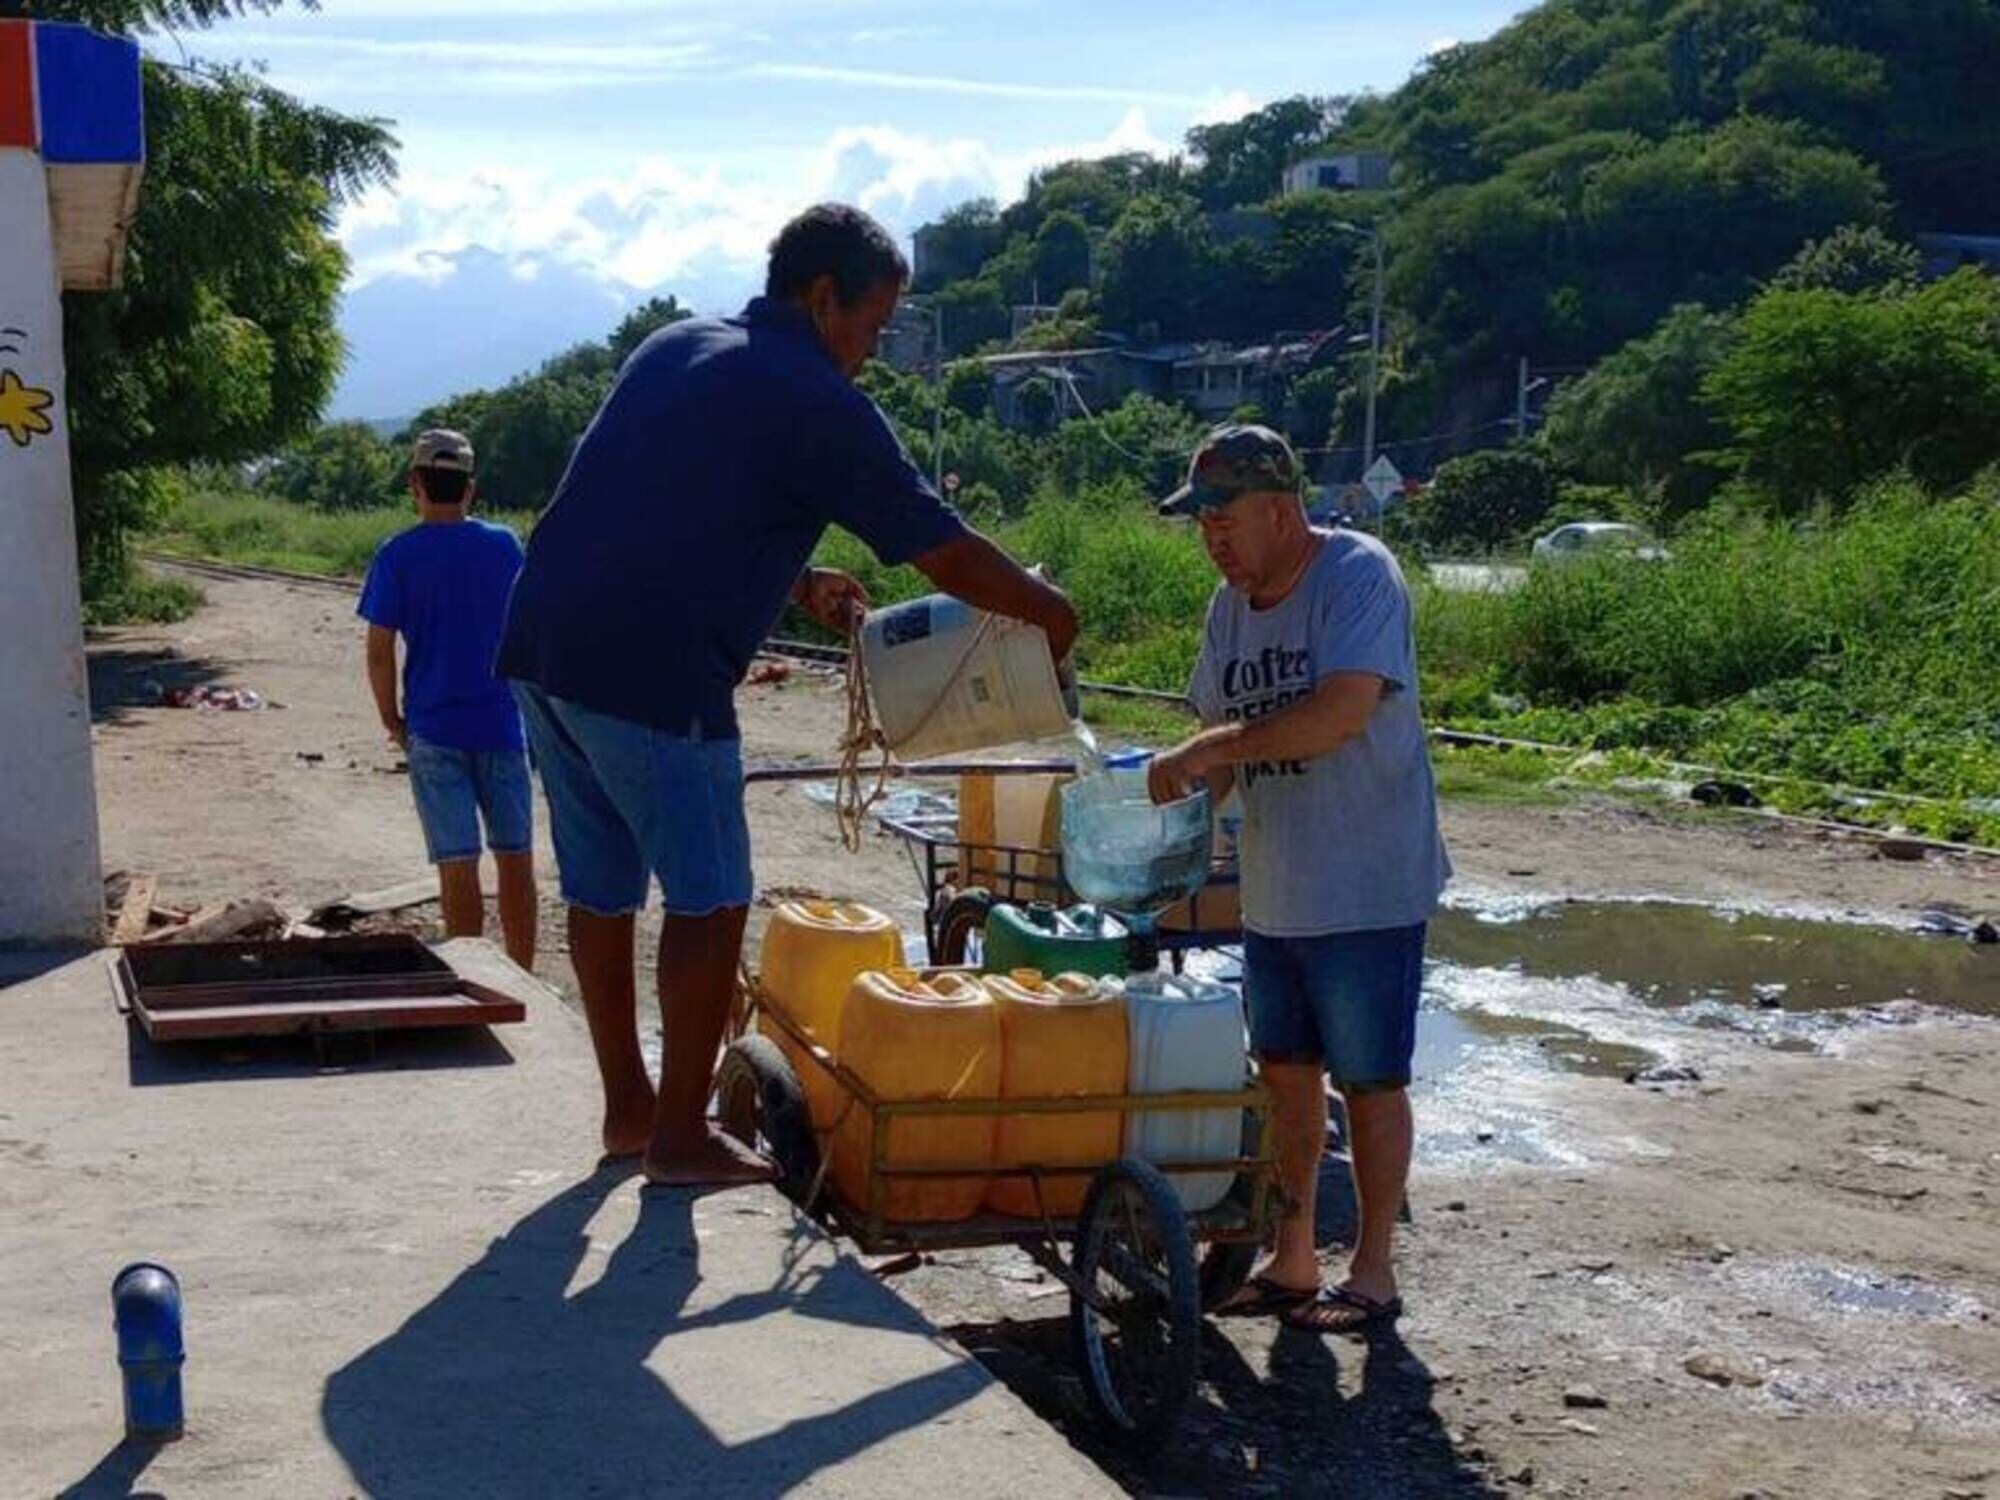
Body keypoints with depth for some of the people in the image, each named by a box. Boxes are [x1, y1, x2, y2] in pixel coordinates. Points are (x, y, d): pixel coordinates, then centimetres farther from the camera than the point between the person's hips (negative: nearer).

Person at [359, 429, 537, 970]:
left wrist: (392, 721, 4)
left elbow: (379, 652, -8)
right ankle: (522, 979, 16)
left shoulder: (397, 556, -5)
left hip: (434, 730, -2)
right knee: (515, 857, 10)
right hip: (502, 722, 2)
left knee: (458, 864, 1)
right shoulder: (503, 545, 2)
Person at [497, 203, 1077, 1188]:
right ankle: (680, 1137, 11)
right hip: (652, 676, -8)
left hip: (541, 646, 8)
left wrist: (798, 583, 24)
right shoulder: (818, 404, -6)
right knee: (708, 901, 4)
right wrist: (1047, 610, 13)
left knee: (599, 887, 16)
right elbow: (945, 556, -3)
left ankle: (627, 1108, 28)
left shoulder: (672, 348, 17)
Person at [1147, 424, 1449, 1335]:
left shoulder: (1358, 575, -15)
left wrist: (1216, 748, -25)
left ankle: (1373, 1273, 17)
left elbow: (1343, 711, -29)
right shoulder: (1231, 603, 8)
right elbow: (1219, 733, 12)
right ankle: (1291, 1261, 26)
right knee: (1286, 1072, 14)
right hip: (1271, 894, 7)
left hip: (1366, 892, -7)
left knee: (1369, 1081, 4)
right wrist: (1178, 806, -6)